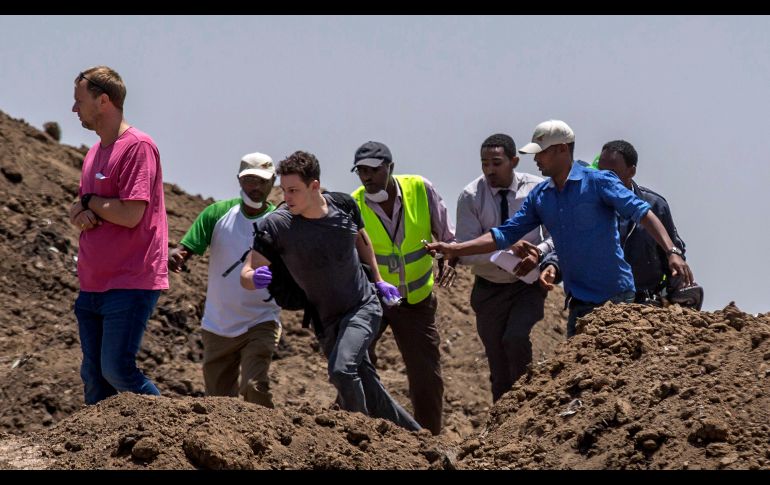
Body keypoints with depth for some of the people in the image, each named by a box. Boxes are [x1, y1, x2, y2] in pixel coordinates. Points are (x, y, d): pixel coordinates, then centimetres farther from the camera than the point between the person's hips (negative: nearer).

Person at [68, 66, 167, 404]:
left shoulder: (138, 147, -12)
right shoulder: (94, 154, 16)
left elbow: (130, 215, -20)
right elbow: (76, 211, 23)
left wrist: (89, 201, -4)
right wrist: (80, 215, -2)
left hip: (129, 286, -9)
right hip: (93, 285, 9)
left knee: (117, 370, -13)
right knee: (93, 378, 8)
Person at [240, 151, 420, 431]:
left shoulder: (344, 206, -10)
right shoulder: (276, 224, -16)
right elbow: (245, 275, -19)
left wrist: (378, 280, 17)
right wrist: (255, 278, -43)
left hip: (363, 306, -2)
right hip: (326, 320, 2)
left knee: (342, 369, -27)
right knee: (368, 392, 7)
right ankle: (415, 434, 26)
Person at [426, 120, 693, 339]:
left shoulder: (597, 182, -9)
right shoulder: (539, 196, 10)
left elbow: (641, 213, -16)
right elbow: (504, 235, 12)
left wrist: (672, 252, -30)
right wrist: (454, 249, 4)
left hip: (616, 296, -7)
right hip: (580, 300, 7)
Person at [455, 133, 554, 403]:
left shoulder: (537, 189, -8)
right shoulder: (471, 196, -11)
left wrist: (539, 252, -25)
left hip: (529, 284, -1)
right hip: (490, 289, 1)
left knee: (516, 338, -27)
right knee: (499, 371, 7)